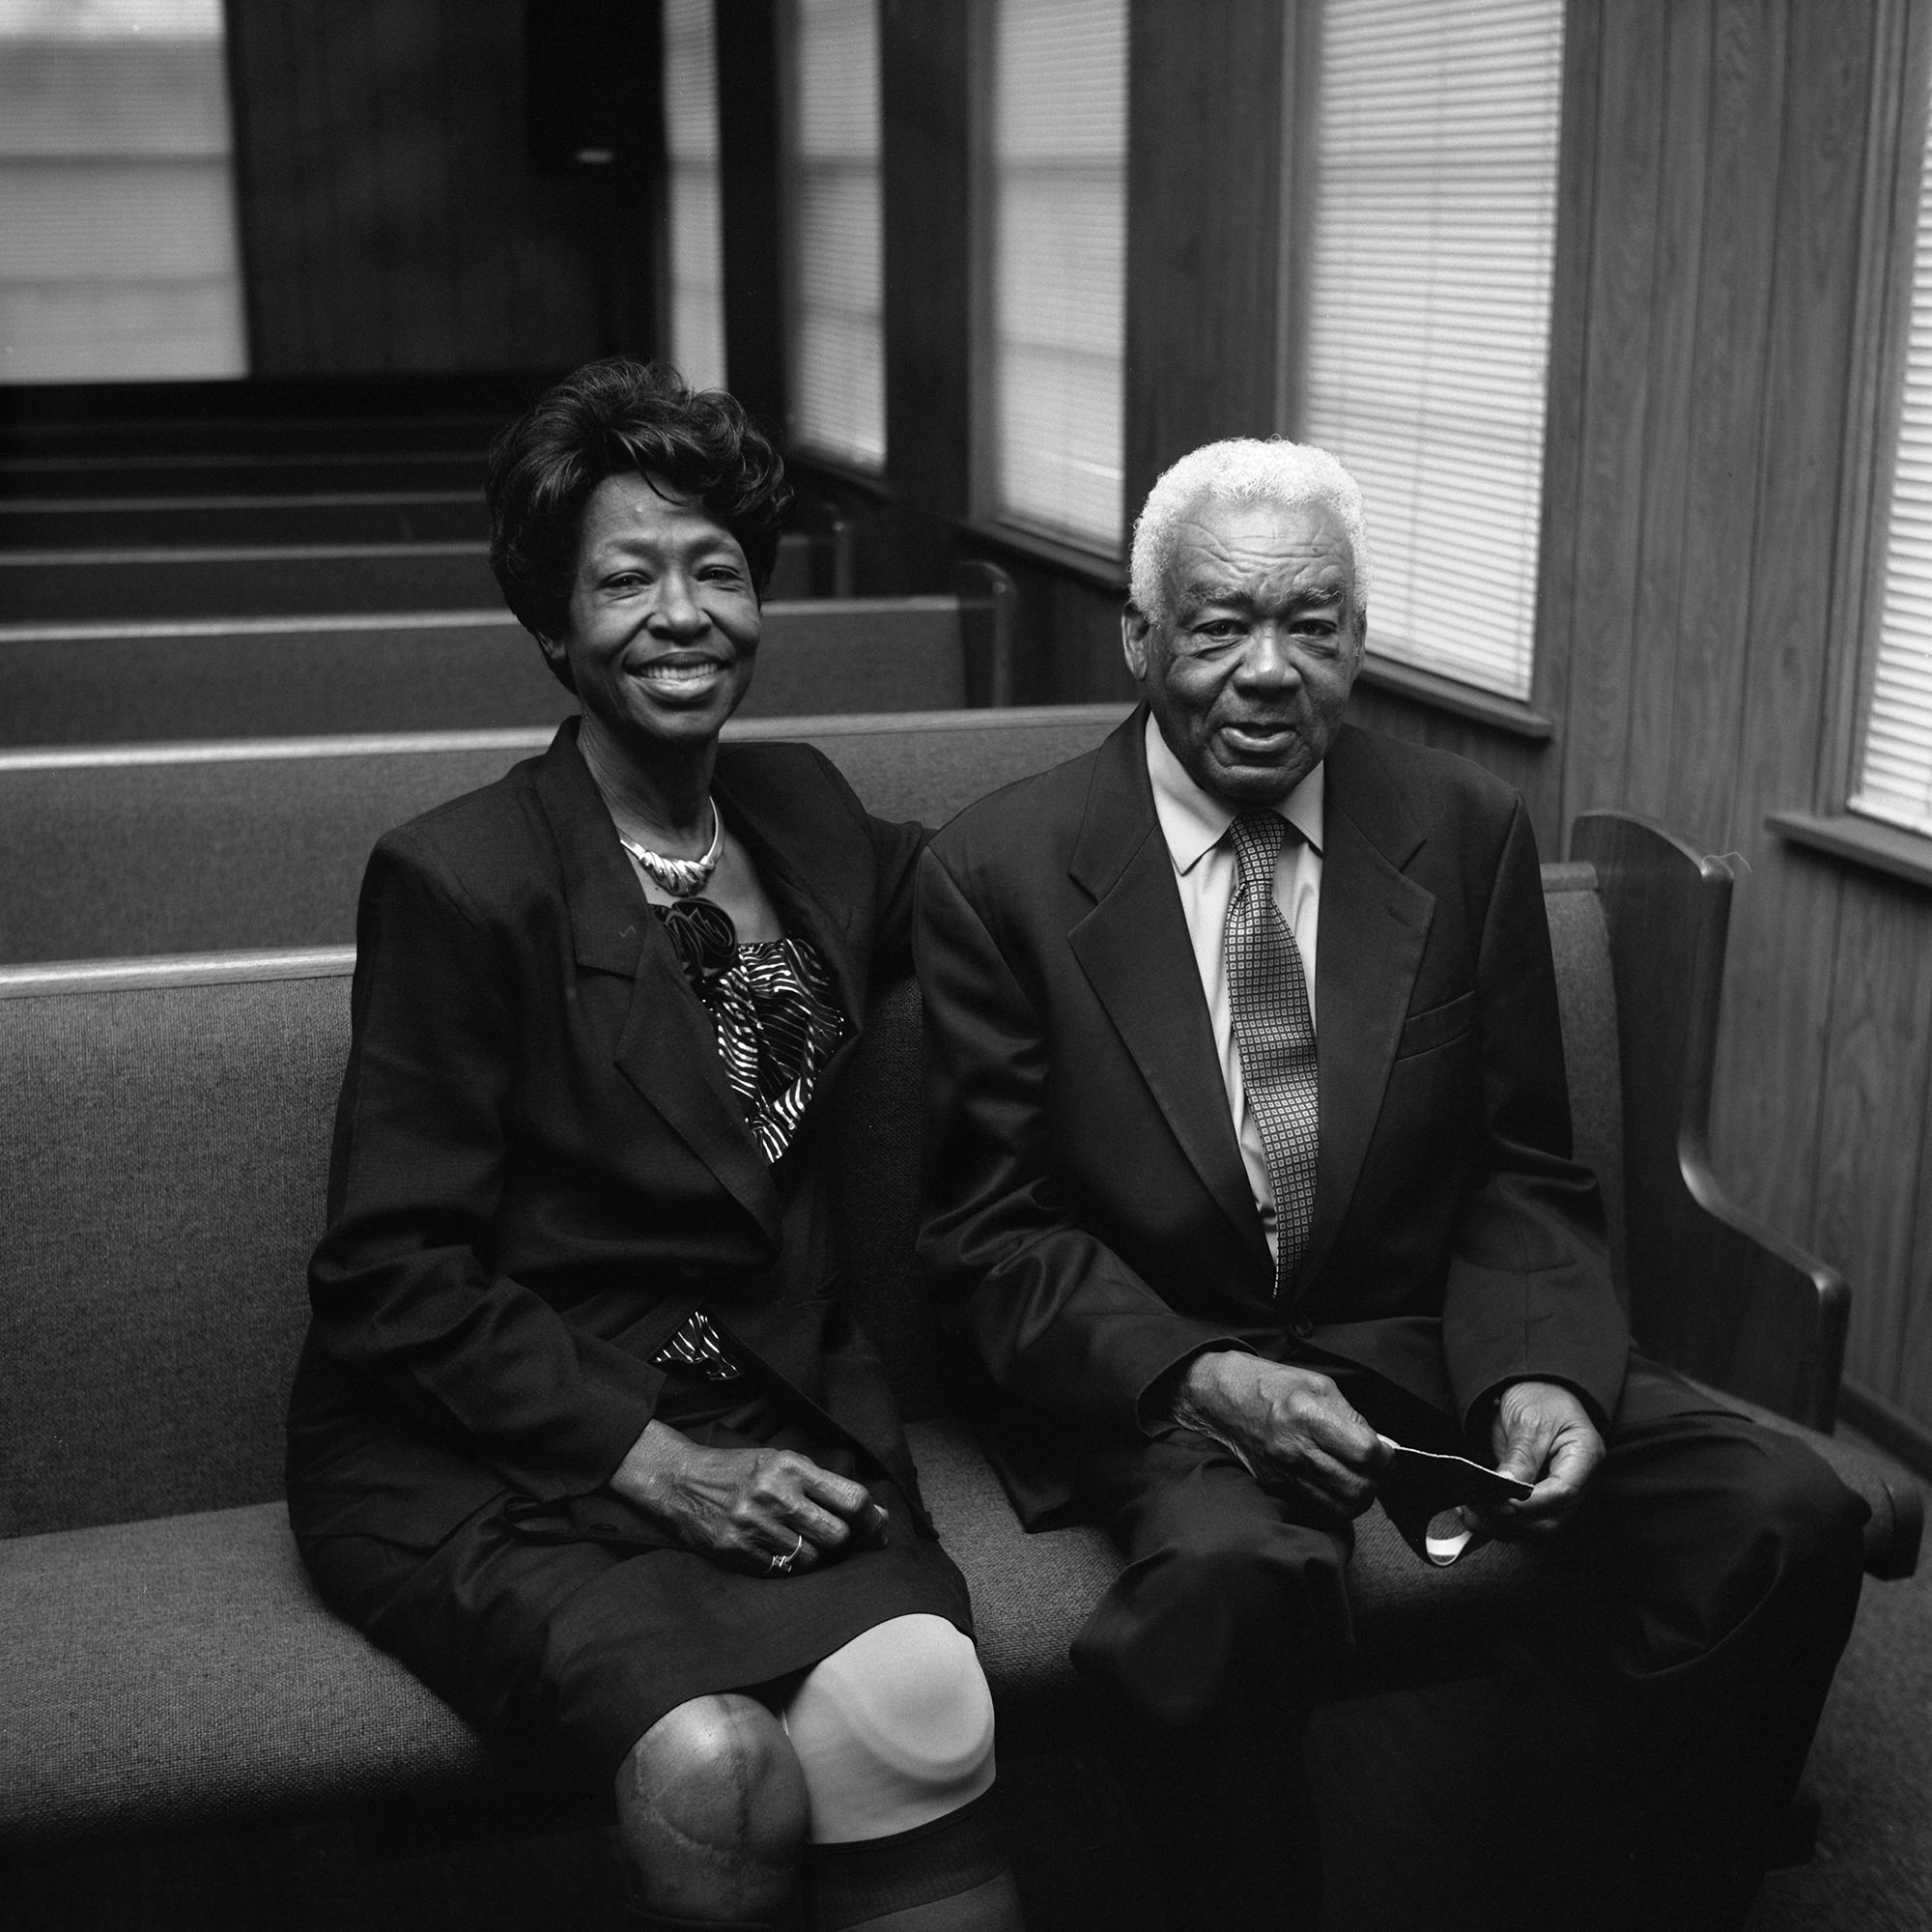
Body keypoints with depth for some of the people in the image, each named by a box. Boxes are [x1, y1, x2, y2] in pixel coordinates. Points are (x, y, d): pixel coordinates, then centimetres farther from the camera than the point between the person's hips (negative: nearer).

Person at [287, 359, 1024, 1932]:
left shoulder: (806, 814, 9)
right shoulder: (457, 882, -9)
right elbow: (392, 1279, -9)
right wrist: (648, 1458, -15)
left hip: (770, 1431, 4)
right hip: (486, 1462, -4)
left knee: (923, 1715, -26)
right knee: (716, 1771, -30)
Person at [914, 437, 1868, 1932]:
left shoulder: (1470, 833, 4)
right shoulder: (1000, 872, -4)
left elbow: (1525, 1178, 8)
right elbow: (991, 1230, -2)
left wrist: (1537, 1371, -12)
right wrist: (1198, 1373, -18)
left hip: (1434, 1339, 4)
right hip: (1163, 1373, -3)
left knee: (1789, 1517, -18)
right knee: (1235, 1575, -36)